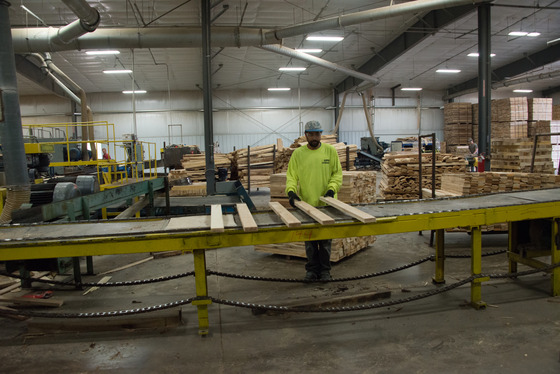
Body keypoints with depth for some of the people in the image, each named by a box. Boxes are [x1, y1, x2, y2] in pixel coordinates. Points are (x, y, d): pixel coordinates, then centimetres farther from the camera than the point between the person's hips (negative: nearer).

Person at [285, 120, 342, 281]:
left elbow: (337, 173, 3)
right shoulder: (298, 153, 2)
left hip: (326, 204, 0)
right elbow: (291, 176, 0)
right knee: (309, 240, 10)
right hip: (306, 204, 1)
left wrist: (332, 189, -12)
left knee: (325, 240, 8)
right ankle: (312, 269, 24)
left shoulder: (330, 151, 1)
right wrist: (291, 191, -17)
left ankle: (325, 270, 22)